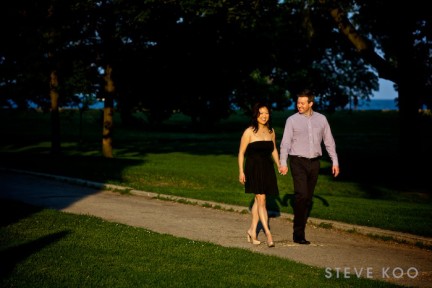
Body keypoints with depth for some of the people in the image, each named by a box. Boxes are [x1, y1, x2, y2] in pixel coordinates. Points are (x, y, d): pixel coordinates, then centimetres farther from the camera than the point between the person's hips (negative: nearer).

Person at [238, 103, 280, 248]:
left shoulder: (271, 131, 8)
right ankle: (268, 233, -11)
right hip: (253, 168, -5)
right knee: (261, 200, -10)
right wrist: (241, 171, -10)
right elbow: (241, 153, -5)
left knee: (258, 200, 11)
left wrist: (279, 165, 8)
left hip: (267, 169, 6)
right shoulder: (249, 132, -8)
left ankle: (252, 230, 22)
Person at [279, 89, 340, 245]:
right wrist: (283, 163, -14)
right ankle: (298, 233, -11)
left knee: (309, 197, 7)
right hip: (298, 162, -4)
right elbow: (285, 142, -4)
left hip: (314, 162, 4)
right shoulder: (292, 120, -1)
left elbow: (329, 141, 11)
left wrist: (335, 162, 8)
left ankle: (300, 226, 19)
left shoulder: (321, 119, 7)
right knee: (301, 195, -15)